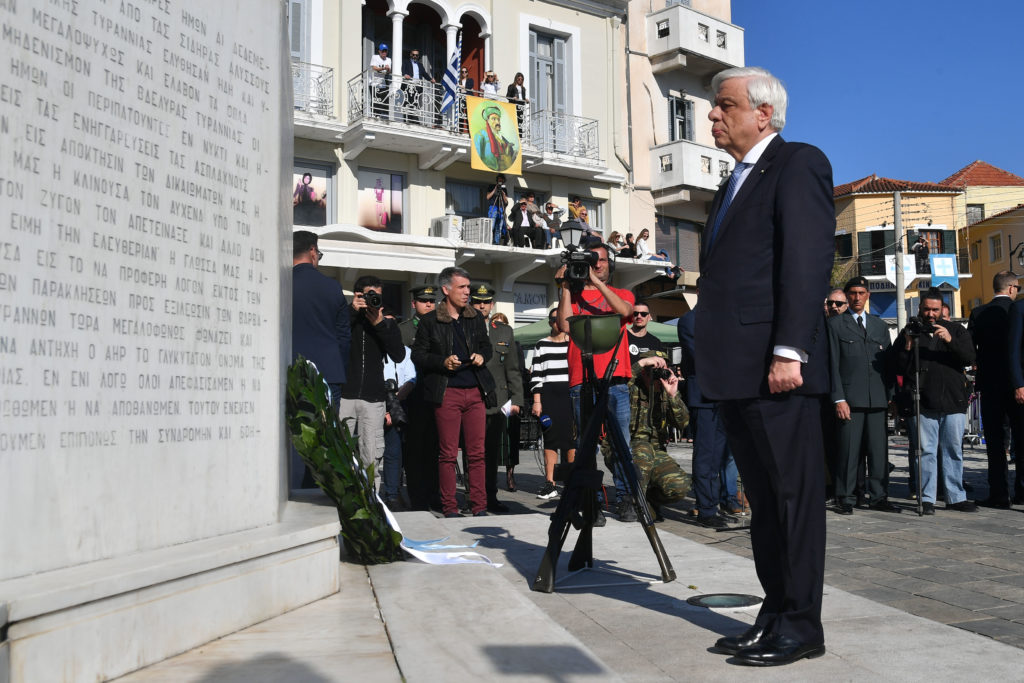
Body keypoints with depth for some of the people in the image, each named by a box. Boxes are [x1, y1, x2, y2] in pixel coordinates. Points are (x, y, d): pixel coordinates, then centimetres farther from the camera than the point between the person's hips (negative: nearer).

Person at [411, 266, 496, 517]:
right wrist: (442, 362, -12)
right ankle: (449, 507, 8)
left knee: (477, 452, 4)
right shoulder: (430, 321, 1)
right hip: (447, 393, -3)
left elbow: (486, 345, 24)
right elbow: (417, 354, 2)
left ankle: (479, 506, 11)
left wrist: (482, 356, 2)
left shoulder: (476, 318, 13)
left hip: (476, 392, 4)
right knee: (448, 453, -1)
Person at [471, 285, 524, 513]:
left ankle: (491, 497, 13)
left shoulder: (504, 331, 14)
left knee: (493, 452, 5)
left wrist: (516, 399, 6)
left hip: (496, 402, 3)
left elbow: (513, 369, 14)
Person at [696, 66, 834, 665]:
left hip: (776, 367, -9)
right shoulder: (736, 183, 24)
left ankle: (801, 627, 7)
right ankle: (776, 614, 20)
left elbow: (808, 259, -14)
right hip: (738, 369, 9)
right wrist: (713, 361, 16)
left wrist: (788, 350, -21)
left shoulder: (798, 163, -3)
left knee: (793, 494, -1)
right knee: (763, 497, 12)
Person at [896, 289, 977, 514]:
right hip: (923, 403, -2)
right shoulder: (908, 332, 9)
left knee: (954, 451, 5)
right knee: (926, 451, -3)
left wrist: (951, 341, -15)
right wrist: (908, 347, -11)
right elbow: (900, 369, 6)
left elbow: (969, 358, 0)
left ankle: (956, 497, 13)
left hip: (953, 401, 2)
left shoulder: (956, 331, 14)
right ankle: (927, 499, 2)